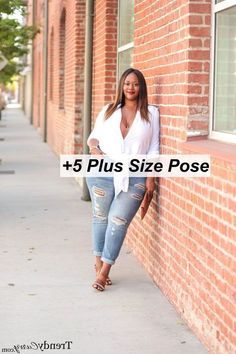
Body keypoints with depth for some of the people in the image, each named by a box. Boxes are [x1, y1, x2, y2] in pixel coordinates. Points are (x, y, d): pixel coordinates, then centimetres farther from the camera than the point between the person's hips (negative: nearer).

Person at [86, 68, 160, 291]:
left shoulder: (151, 113, 8)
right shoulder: (108, 111, 12)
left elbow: (153, 149, 6)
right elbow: (94, 136, 16)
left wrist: (151, 178, 0)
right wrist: (94, 147, -7)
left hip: (134, 177, -2)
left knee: (118, 221, -9)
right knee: (101, 218, 5)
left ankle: (104, 271, -2)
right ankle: (98, 264, 18)